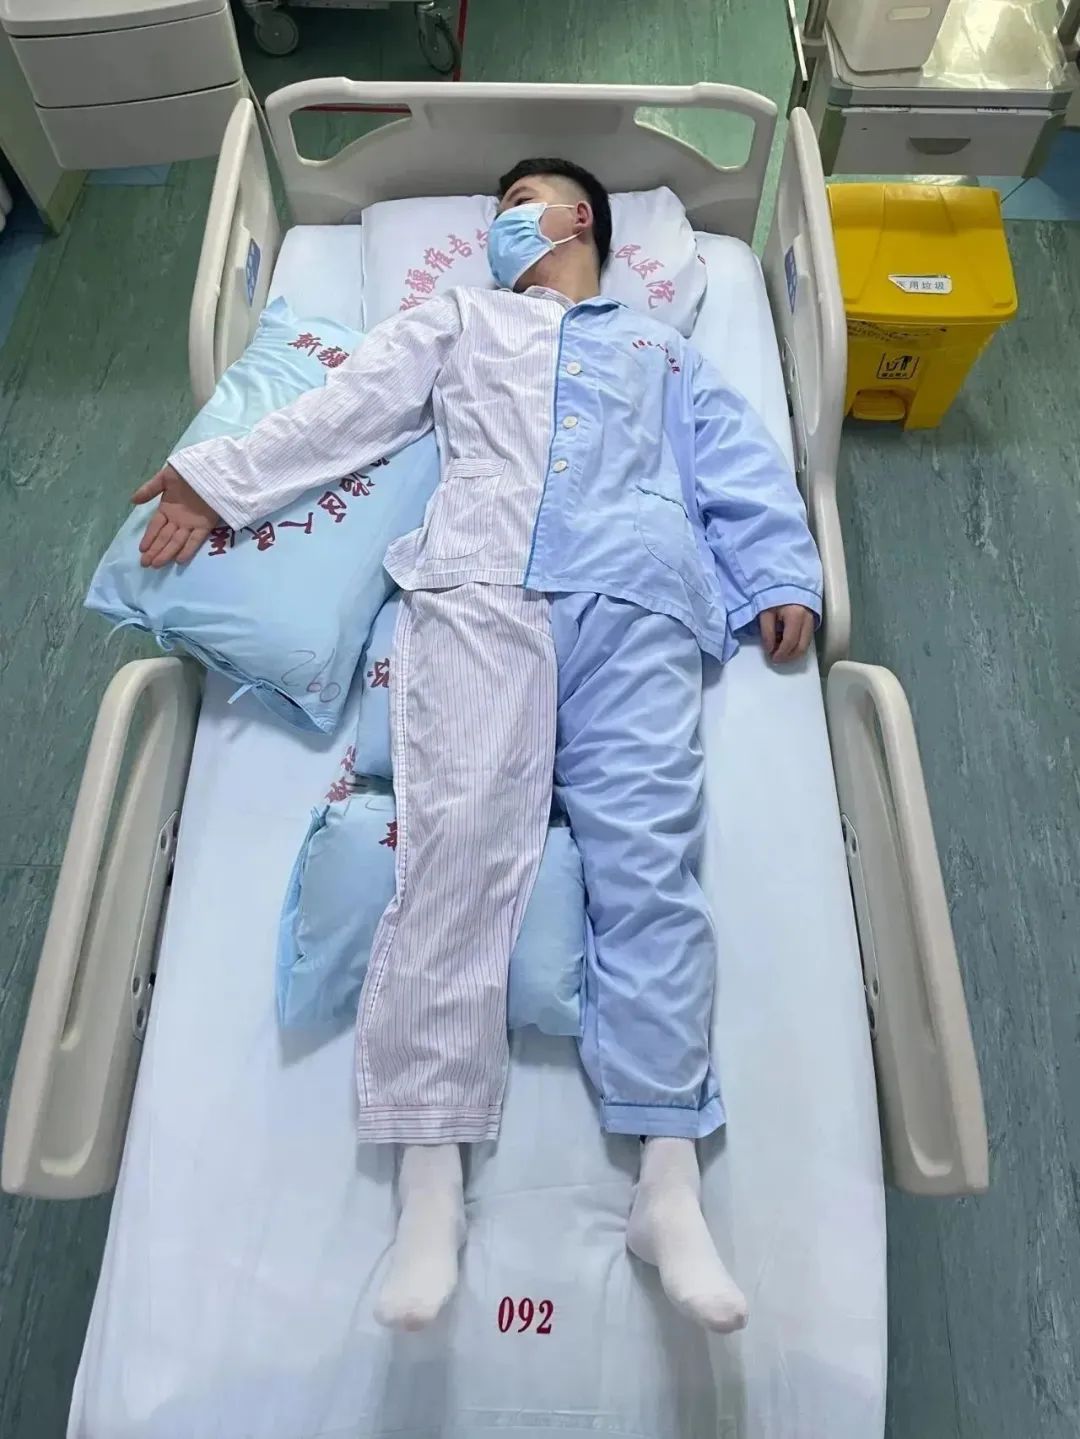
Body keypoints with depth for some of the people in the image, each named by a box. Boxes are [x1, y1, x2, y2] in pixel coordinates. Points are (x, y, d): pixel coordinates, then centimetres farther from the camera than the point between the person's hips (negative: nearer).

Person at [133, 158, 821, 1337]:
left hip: (639, 600, 1)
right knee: (460, 834, -20)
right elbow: (347, 412, 22)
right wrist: (217, 483, 9)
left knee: (648, 851, -16)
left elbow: (740, 464, 24)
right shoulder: (457, 322, 35)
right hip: (480, 588, 0)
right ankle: (430, 1177, -18)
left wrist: (783, 575, 6)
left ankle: (669, 1184, -16)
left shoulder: (662, 349, 36)